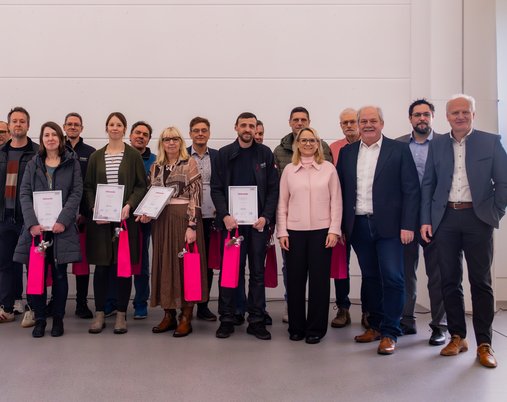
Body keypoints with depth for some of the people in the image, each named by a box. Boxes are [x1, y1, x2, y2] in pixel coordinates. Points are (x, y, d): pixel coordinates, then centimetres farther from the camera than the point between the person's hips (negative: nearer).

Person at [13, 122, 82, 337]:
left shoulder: (72, 163, 7)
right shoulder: (33, 164, 12)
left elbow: (76, 193, -1)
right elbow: (24, 194, 4)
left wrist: (63, 220, -14)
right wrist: (32, 222, -11)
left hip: (62, 227, -2)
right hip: (36, 227, 2)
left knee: (59, 274, 4)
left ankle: (58, 319, 15)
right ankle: (39, 319, 15)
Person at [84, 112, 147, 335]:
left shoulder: (133, 155, 3)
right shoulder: (96, 156, 9)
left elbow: (141, 186, 0)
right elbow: (88, 187, 9)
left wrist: (129, 206, -14)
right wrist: (94, 209, -7)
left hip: (125, 217, -2)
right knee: (101, 266, 5)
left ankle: (121, 314, 13)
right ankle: (99, 314, 16)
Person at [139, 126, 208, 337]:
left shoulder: (190, 163, -2)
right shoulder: (156, 167, 13)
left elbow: (195, 196, -8)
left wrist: (192, 226, -16)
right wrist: (146, 213, -5)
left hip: (184, 219, -5)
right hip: (162, 220, 5)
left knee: (186, 265, 0)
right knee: (164, 265, 7)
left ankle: (186, 318, 9)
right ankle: (169, 315, 18)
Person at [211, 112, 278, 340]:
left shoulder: (265, 154, 6)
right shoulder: (224, 154, 6)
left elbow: (273, 188, 3)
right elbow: (216, 188, 2)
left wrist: (266, 217, -9)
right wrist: (225, 216, -11)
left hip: (258, 221, 1)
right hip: (231, 221, 0)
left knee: (257, 273, 6)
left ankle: (256, 321, 14)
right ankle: (226, 320, 14)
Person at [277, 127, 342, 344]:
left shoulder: (329, 168, 3)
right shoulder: (288, 170, 6)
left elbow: (336, 201, 2)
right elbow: (282, 202, 6)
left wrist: (334, 230, -5)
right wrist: (282, 232, 1)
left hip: (321, 231, -1)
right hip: (294, 232, 1)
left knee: (319, 279, 3)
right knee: (295, 279, 5)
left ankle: (316, 328, 15)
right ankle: (296, 326, 19)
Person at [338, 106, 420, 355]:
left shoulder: (399, 150, 0)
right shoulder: (347, 153, 10)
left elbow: (411, 190, -4)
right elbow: (341, 190, 8)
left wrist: (407, 225, -11)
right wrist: (340, 226, 3)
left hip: (388, 225, -3)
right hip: (359, 226, 4)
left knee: (392, 278, -4)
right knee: (370, 277, 12)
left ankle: (389, 332, 7)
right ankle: (375, 325, 24)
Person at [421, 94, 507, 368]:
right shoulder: (437, 145, 9)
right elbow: (428, 184, 8)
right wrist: (425, 220, 1)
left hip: (477, 219, -2)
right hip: (445, 219, 2)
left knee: (480, 282, 3)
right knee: (450, 281, 7)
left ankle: (484, 343, 12)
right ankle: (457, 337, 20)